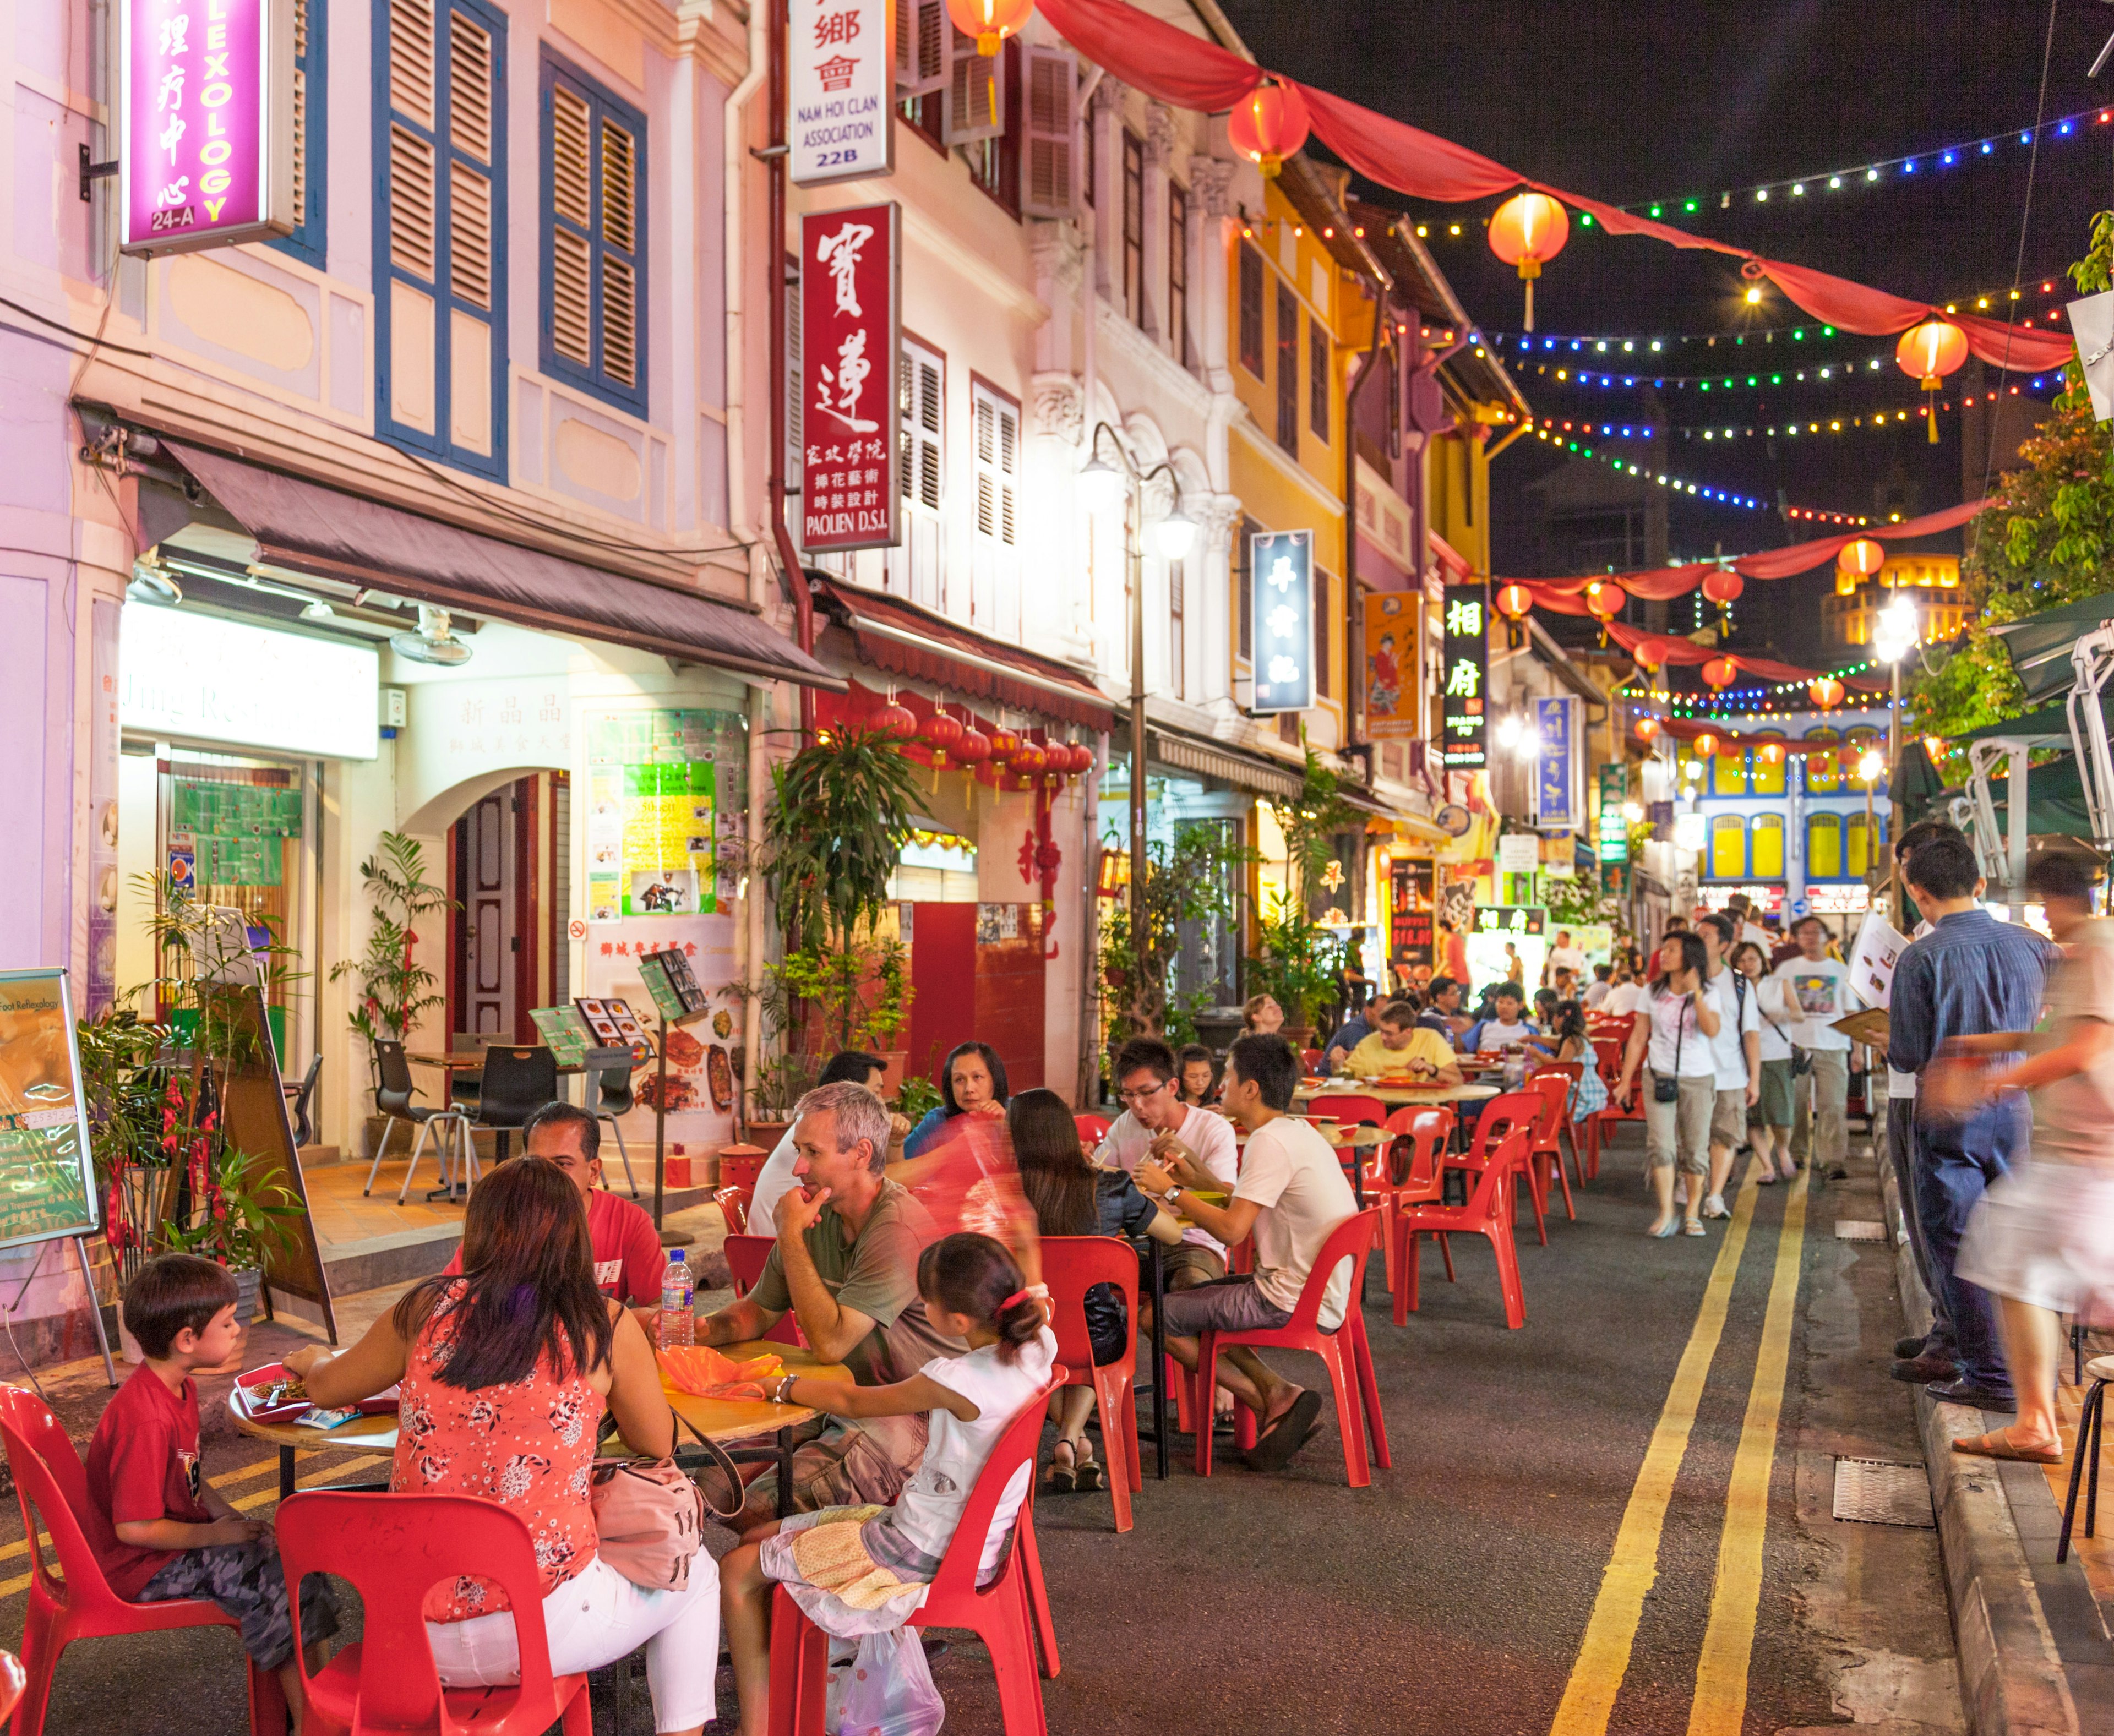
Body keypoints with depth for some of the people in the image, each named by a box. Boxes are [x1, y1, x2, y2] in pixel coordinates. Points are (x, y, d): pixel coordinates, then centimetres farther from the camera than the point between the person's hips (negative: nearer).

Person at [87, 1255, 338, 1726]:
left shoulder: (180, 1388, 3)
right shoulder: (146, 1419, -29)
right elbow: (135, 1528, -28)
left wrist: (231, 1518, 0)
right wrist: (215, 1534, -17)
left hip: (180, 1533, 10)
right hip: (142, 1565, -10)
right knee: (277, 1578, -18)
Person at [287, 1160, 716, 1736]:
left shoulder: (427, 1309, -1)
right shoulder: (606, 1328, -7)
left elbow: (326, 1388, 17)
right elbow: (658, 1445, 8)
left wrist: (313, 1358, 40)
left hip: (416, 1641, 4)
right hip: (540, 1631, -4)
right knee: (695, 1574, 24)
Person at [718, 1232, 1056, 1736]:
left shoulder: (958, 1381, -30)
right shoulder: (1036, 1348, -11)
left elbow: (852, 1401, -11)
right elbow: (1035, 1293, 20)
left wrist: (781, 1386, 3)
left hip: (922, 1558, -9)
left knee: (738, 1573, 2)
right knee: (759, 1540, 17)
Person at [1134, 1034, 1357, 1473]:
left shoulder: (1270, 1142, -20)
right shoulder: (1298, 1132, 10)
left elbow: (1231, 1229, -24)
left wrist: (1170, 1191, -12)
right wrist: (1196, 1178, 16)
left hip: (1295, 1304, -10)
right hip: (1320, 1291, 10)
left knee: (1158, 1317, -2)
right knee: (1190, 1297, 24)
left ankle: (1272, 1403, 0)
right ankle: (1277, 1390, 7)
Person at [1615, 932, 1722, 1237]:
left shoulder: (1707, 995, 0)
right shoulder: (1653, 992, 5)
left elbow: (1712, 1030, -19)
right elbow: (1638, 1038, 8)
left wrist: (1696, 993, -22)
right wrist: (1625, 1080, 6)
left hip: (1698, 1079, -1)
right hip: (1660, 1076, 1)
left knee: (1695, 1149, 4)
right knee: (1660, 1145, -12)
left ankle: (1693, 1214, 16)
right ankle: (1666, 1214, -8)